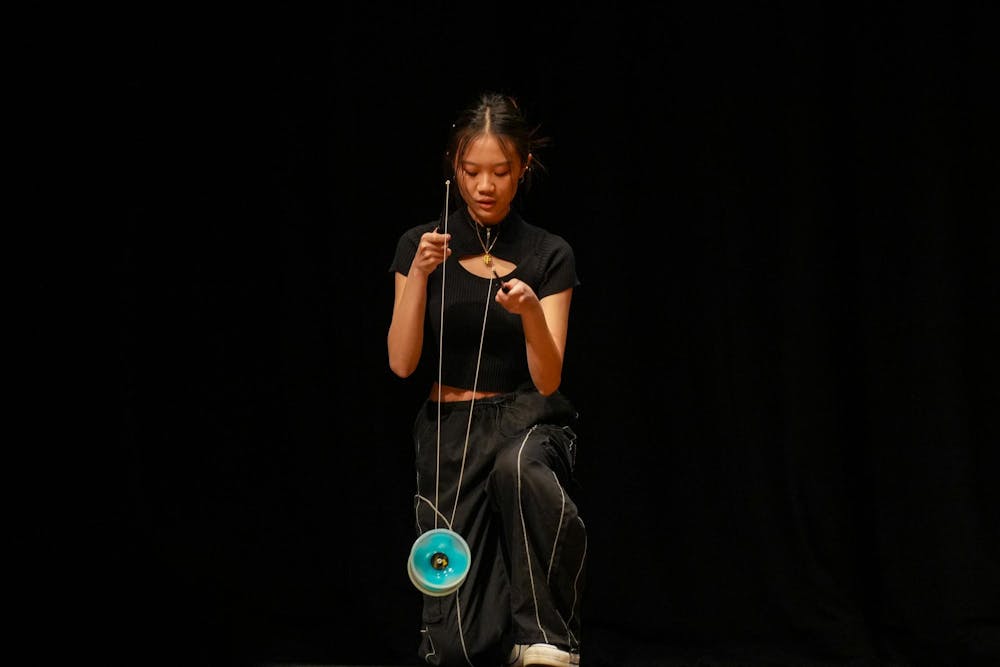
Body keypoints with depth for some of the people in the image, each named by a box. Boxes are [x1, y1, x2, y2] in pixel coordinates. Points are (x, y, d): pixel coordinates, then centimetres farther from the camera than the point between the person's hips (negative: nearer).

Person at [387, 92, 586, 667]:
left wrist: (531, 311, -28)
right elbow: (403, 363, -8)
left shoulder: (549, 256, -2)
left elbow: (548, 379, -9)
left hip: (529, 420, -1)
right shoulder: (421, 246, 1)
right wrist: (420, 273, -20)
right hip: (450, 430, 1)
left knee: (519, 468, -42)